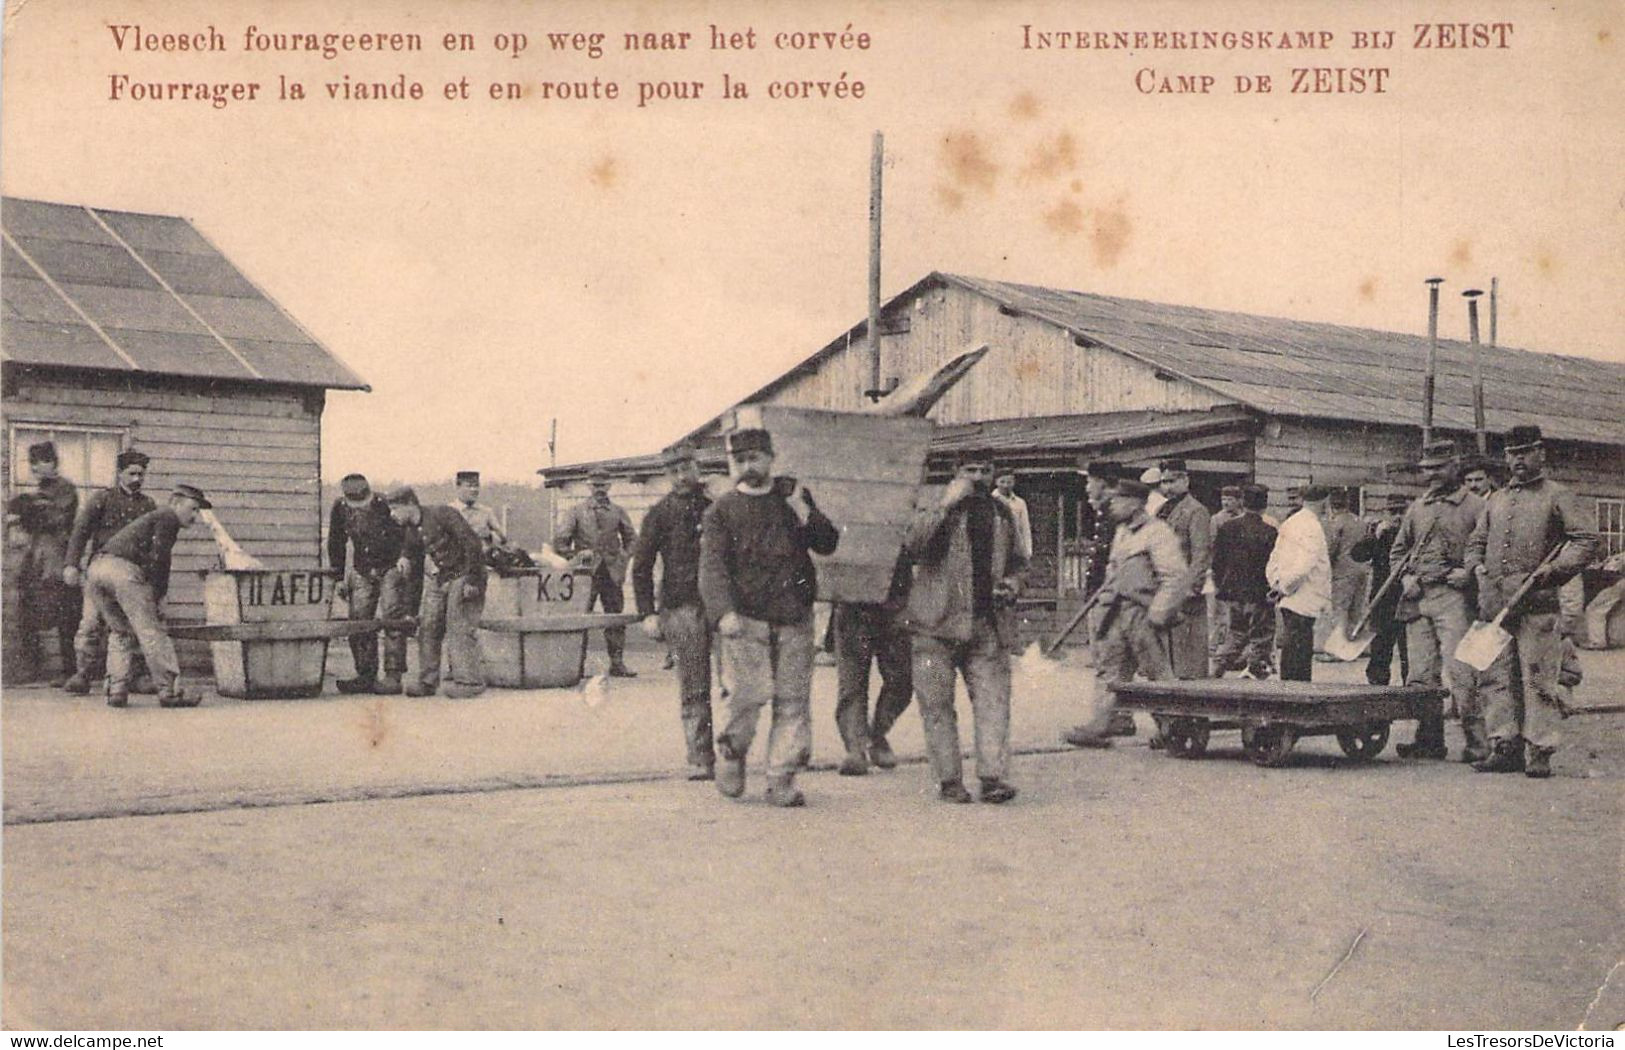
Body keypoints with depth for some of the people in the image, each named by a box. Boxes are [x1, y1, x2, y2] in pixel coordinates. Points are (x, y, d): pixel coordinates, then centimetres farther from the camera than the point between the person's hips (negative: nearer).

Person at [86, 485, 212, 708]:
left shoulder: (149, 517, 35)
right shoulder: (167, 517, 7)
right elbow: (158, 558, -4)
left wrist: (154, 597, 26)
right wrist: (159, 597, -1)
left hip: (95, 570, 9)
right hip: (123, 569, -9)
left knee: (120, 631, 18)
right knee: (151, 631, -5)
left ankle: (116, 689, 8)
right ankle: (170, 691, -4)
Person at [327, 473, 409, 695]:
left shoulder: (384, 506, -18)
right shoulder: (340, 509, -4)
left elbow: (406, 537, -11)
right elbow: (336, 544, 9)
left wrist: (404, 560, -25)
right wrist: (339, 577, 8)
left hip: (391, 568, -5)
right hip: (362, 571, 5)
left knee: (392, 620, -12)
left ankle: (393, 677, -11)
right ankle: (365, 676, 10)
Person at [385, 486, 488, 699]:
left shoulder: (443, 515, -15)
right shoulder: (411, 533, 9)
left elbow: (473, 544, -18)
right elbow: (413, 571, 17)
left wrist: (473, 581, -21)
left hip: (464, 576, -8)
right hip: (438, 579, 8)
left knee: (459, 629, -12)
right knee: (427, 628, 4)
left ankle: (469, 682, -6)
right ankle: (427, 682, 13)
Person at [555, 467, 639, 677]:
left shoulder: (617, 512, 12)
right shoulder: (577, 511, 5)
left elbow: (632, 539, 20)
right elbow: (560, 541, 4)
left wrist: (623, 558, 6)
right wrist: (577, 553, -6)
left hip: (612, 573, 3)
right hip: (586, 572, -3)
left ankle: (617, 663, 7)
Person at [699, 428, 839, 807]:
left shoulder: (793, 494, 13)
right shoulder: (721, 511, 4)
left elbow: (829, 544, 11)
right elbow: (712, 566, -6)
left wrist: (805, 517, -8)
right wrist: (724, 612, -22)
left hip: (795, 617, 3)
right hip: (745, 616, -3)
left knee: (793, 699, 1)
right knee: (749, 693, -12)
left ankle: (781, 779, 7)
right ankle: (731, 754, 16)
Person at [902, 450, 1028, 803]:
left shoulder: (1003, 514, 15)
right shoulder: (938, 511, 1)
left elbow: (1016, 561, 28)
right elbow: (913, 545, -19)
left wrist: (1011, 583, 6)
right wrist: (945, 504, -22)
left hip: (989, 626, 3)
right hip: (939, 625, -3)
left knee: (993, 700, -7)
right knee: (937, 703, 0)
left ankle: (993, 776, -7)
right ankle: (949, 780, 8)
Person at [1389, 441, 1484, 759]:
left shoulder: (1474, 506, 2)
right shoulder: (1417, 508, 18)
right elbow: (1397, 550, 25)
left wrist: (1469, 572, -12)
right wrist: (1405, 577, 9)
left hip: (1453, 596, -6)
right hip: (1417, 598, 6)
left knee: (1457, 670, -13)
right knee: (1421, 673, 4)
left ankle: (1477, 741, -9)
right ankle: (1429, 739, 10)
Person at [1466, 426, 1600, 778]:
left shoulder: (1557, 496, 6)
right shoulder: (1495, 501, 21)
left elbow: (1588, 541, -2)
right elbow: (1475, 543, 27)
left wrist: (1550, 571, -12)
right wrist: (1478, 568, 6)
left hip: (1537, 603, -5)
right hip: (1494, 601, 5)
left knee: (1539, 678, -5)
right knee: (1497, 677, 4)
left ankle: (1539, 752, -3)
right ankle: (1504, 747, 9)